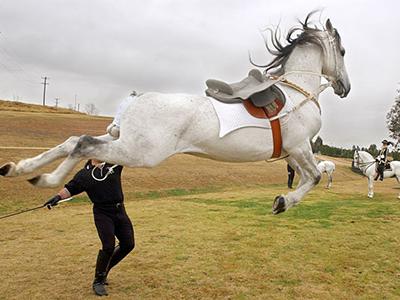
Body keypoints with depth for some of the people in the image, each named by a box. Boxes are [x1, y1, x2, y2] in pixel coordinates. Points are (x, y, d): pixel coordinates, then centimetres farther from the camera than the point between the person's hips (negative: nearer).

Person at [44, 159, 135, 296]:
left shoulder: (114, 162, 2)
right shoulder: (83, 174, -2)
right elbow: (70, 189, -4)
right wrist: (58, 196, -20)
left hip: (120, 211, 4)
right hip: (102, 214, -4)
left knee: (128, 245, 6)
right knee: (108, 246, -14)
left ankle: (104, 269, 26)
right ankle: (98, 281, 5)